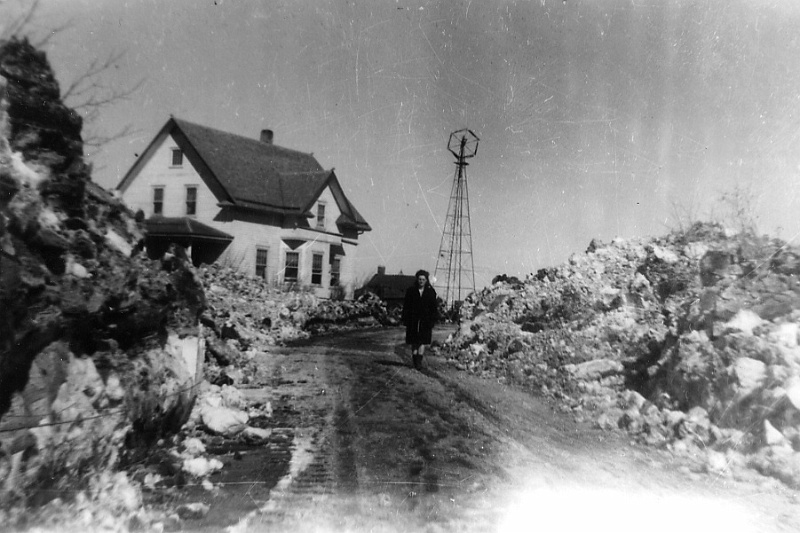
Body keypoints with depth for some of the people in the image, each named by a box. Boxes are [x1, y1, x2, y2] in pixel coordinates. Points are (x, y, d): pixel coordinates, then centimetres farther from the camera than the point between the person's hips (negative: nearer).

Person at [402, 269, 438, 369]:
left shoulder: (430, 292, 3)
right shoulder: (411, 291, 2)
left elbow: (433, 309, 4)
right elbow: (406, 307, 3)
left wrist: (432, 323, -2)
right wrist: (406, 322, -2)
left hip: (425, 321, 0)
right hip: (413, 321, 1)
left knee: (422, 342, -6)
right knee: (414, 342, 7)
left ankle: (419, 361, -5)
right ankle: (415, 361, 18)